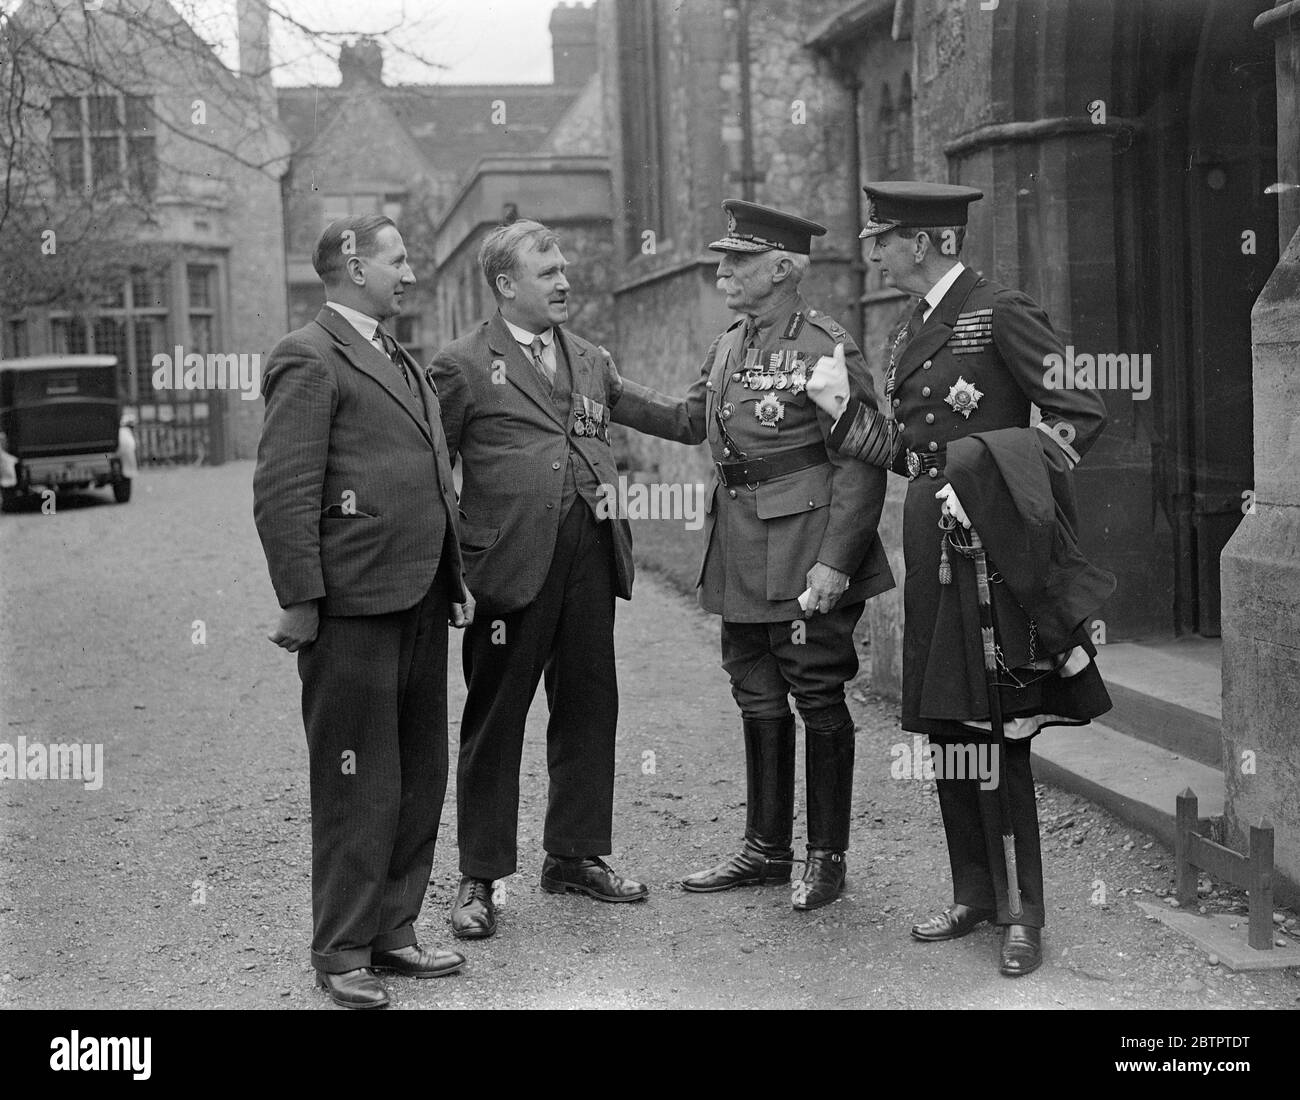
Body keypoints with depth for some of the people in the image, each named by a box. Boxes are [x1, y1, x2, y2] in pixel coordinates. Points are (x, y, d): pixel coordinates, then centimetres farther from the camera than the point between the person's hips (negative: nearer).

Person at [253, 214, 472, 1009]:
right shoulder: (310, 359, -9)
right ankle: (342, 953, 13)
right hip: (353, 612, -8)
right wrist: (301, 601, -18)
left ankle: (392, 932, 26)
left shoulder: (400, 361, 19)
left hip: (422, 607, 9)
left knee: (421, 779, 14)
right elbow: (283, 492, -15)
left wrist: (456, 578, 16)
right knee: (358, 789, 0)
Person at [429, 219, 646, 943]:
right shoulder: (464, 366, -2)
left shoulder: (589, 360, 17)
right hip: (512, 562, -6)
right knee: (495, 721, 2)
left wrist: (617, 530, 14)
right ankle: (480, 878, 11)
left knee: (589, 709, 11)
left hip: (590, 558, 6)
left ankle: (577, 856, 25)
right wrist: (454, 563, -8)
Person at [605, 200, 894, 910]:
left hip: (805, 557, -8)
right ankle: (766, 848, 26)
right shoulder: (728, 345, 12)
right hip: (740, 553, 8)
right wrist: (613, 391, 14)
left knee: (818, 698, 2)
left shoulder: (825, 347, -13)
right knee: (757, 697, 14)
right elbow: (688, 420, 24)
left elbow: (860, 463, -16)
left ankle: (827, 855, 15)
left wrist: (835, 560, -21)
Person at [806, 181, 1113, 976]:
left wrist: (997, 484, -16)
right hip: (932, 552, 8)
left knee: (998, 732, -5)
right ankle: (975, 895, 21)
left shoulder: (1000, 314, -9)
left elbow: (1084, 409, -13)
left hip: (991, 547, -8)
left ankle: (1024, 914, 5)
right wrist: (840, 407, 4)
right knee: (945, 727, 10)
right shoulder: (915, 331, 16)